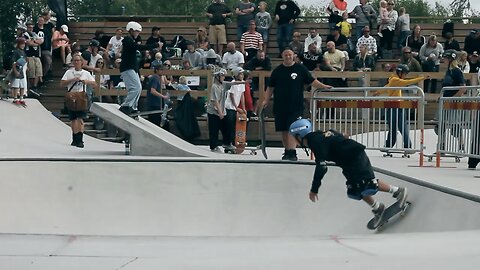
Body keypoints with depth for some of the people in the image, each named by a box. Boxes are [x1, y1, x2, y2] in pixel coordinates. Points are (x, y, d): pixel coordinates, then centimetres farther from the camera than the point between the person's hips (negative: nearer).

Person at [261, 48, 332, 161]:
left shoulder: (300, 68, 4)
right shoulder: (277, 70, 8)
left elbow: (312, 81, 5)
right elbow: (270, 87, 13)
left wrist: (323, 86, -8)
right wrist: (266, 100, 6)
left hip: (295, 105, -3)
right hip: (280, 105, 3)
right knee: (284, 130, 7)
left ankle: (292, 152, -15)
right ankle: (287, 152, 19)